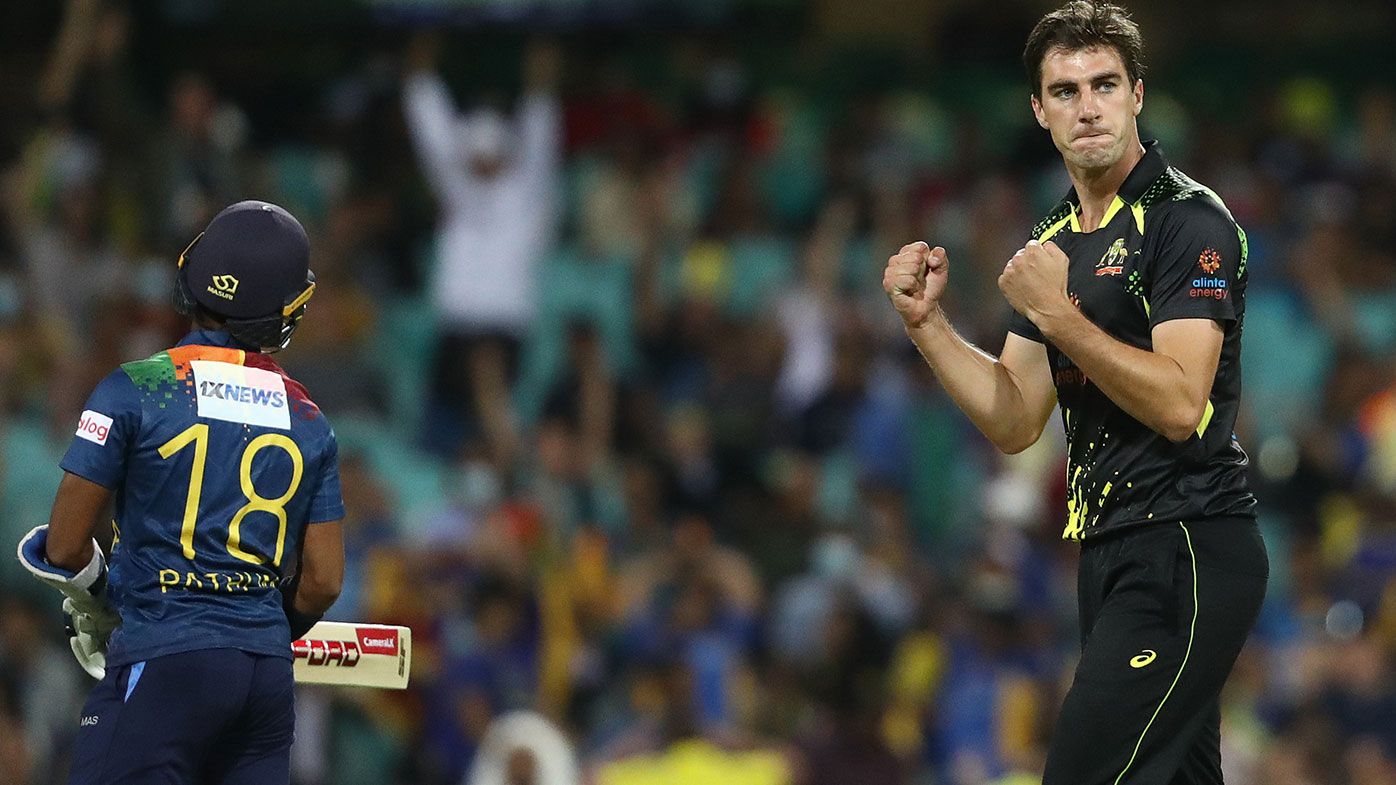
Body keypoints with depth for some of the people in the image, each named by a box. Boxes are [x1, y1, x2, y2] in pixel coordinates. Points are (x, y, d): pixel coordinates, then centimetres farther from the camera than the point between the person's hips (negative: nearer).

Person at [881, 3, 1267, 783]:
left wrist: (1058, 315, -23)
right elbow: (1016, 421, 14)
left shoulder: (1189, 219, -10)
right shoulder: (1053, 239, 17)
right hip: (1112, 555, 9)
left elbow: (1180, 406, -20)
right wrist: (928, 323, 2)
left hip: (1188, 549, -9)